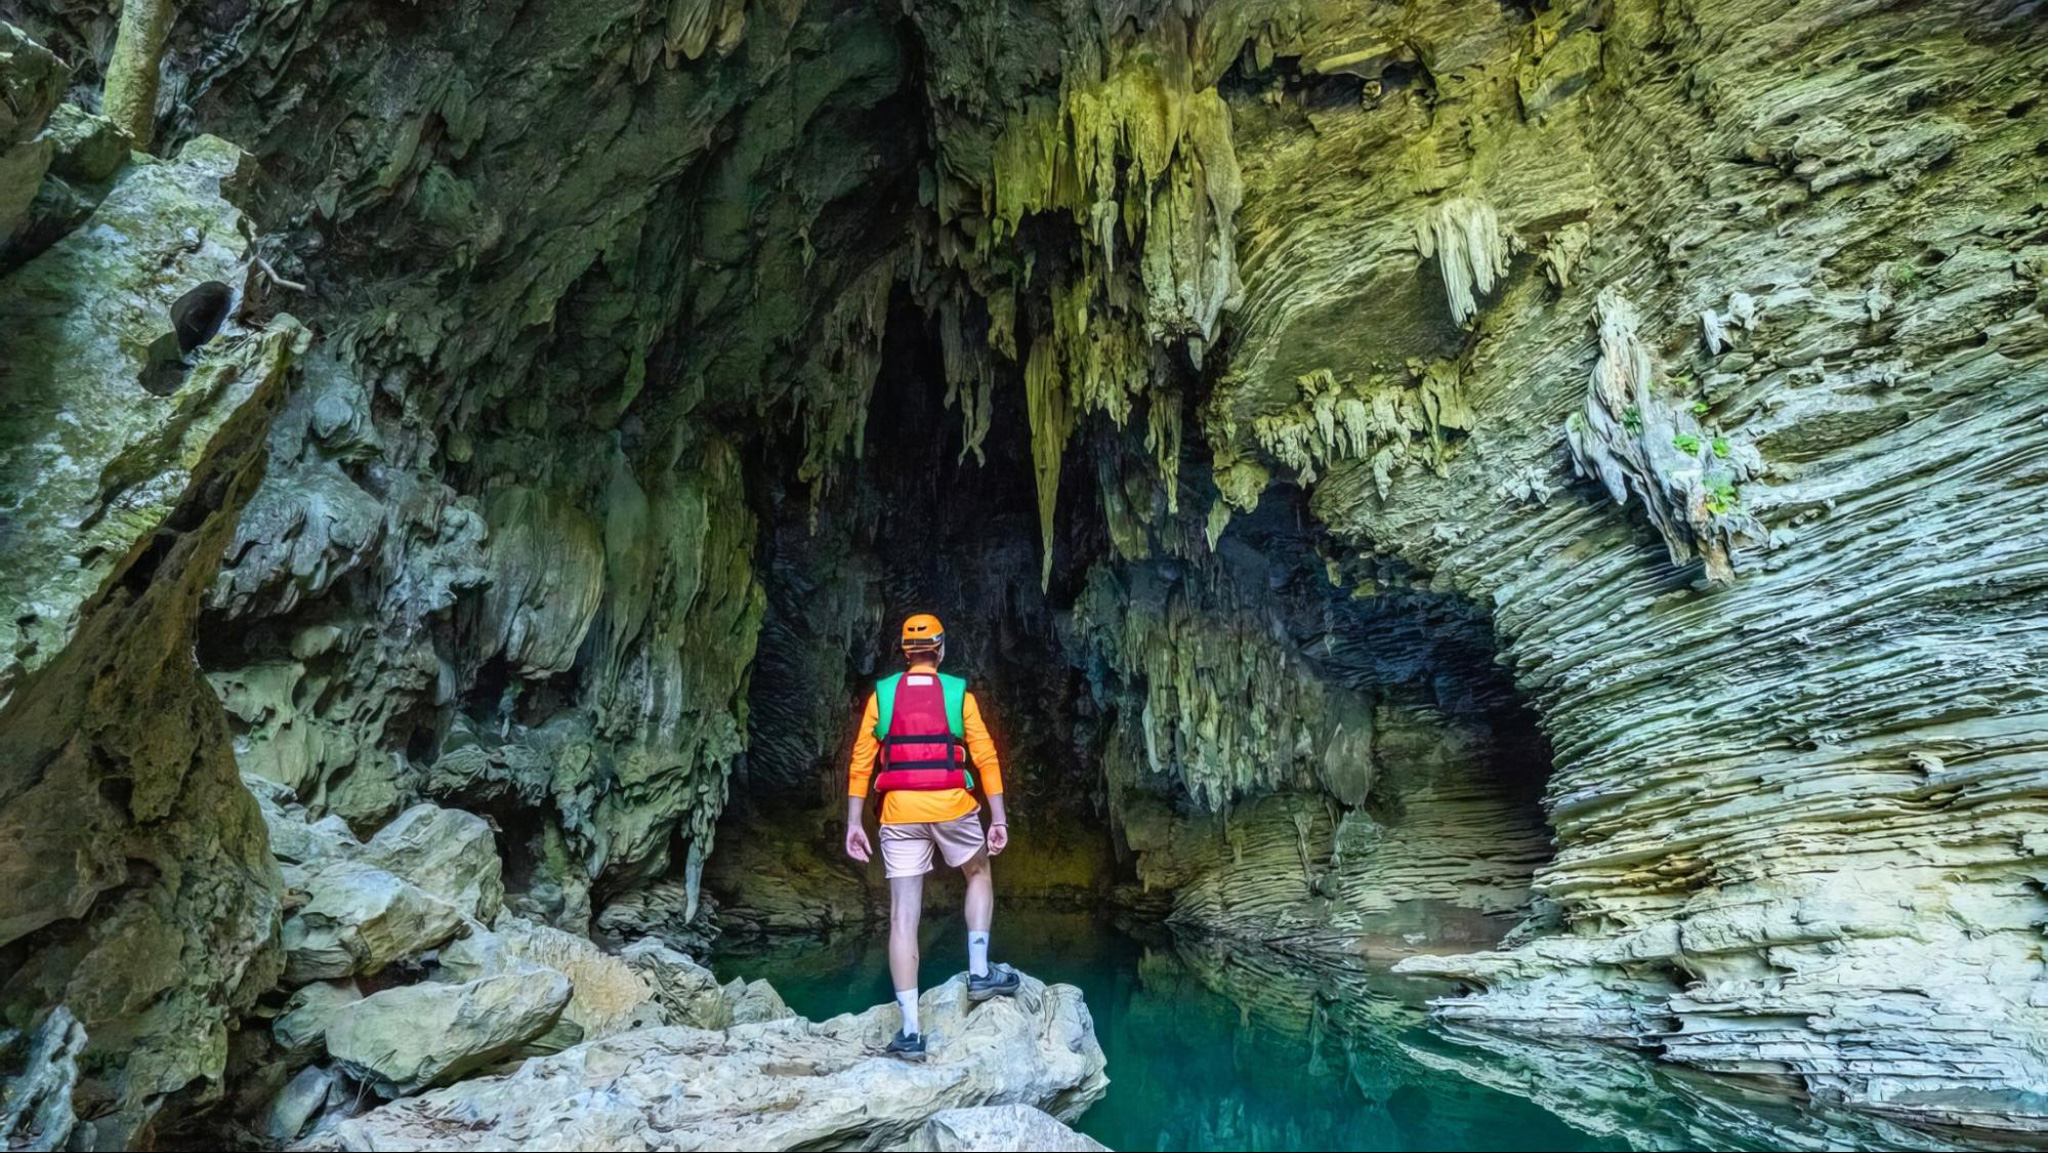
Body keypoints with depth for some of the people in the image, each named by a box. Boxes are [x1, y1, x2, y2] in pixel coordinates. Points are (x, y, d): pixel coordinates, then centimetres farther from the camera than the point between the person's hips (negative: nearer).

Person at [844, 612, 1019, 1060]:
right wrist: (999, 818, 1)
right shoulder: (959, 693, 3)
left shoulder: (882, 693, 7)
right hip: (952, 806, -1)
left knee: (903, 916, 3)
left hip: (900, 811, 1)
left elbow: (860, 763, 2)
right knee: (979, 875, 27)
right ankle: (980, 972, 20)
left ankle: (910, 1031, 4)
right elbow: (986, 758, -2)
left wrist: (853, 823, 6)